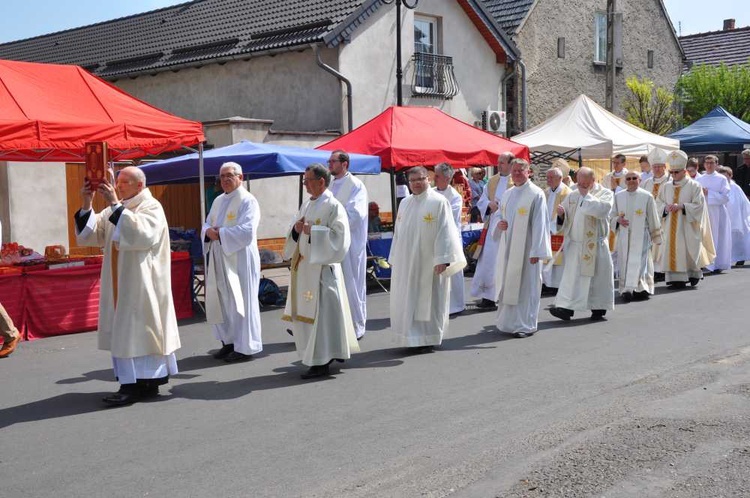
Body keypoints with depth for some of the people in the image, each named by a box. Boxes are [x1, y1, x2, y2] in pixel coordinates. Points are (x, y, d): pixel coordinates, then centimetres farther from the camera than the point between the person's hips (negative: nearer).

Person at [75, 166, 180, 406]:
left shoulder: (151, 207, -8)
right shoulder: (117, 210, 14)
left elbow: (142, 234, -27)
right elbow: (90, 234, 9)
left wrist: (115, 205, -26)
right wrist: (86, 205, -5)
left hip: (141, 284, -8)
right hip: (120, 283, 8)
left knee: (137, 330, -7)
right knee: (123, 331, 7)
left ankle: (136, 385, -3)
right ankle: (139, 383, 12)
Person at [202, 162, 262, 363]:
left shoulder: (248, 201, -9)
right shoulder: (218, 201, 16)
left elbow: (247, 231, -20)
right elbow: (207, 224, 17)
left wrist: (220, 233, -15)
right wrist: (209, 231, -7)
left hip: (240, 260, -8)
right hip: (219, 260, 8)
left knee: (239, 301, -2)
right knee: (219, 301, 10)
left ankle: (245, 347, 7)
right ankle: (229, 341, 23)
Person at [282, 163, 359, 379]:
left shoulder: (333, 206, -10)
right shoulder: (306, 205, 15)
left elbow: (339, 236, -18)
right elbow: (295, 238, 20)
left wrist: (312, 231, -18)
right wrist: (296, 230, -2)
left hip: (321, 266, -8)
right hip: (304, 266, 9)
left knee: (320, 312, -5)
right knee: (304, 313, 12)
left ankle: (322, 362, 2)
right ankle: (315, 357, 23)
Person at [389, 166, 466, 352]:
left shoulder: (439, 202, -8)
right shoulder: (405, 203, 10)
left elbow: (445, 232, -12)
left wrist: (442, 259, -18)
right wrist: (394, 259, 15)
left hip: (428, 263, -6)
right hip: (405, 263, 6)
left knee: (427, 301, 2)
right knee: (406, 301, 9)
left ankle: (427, 339, 12)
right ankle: (412, 338, 19)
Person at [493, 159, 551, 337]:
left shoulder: (536, 194, -8)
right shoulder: (507, 194, 12)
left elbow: (539, 224, -12)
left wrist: (536, 251, -16)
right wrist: (499, 225, -3)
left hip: (526, 249, -7)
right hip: (508, 247, 7)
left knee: (526, 285, 0)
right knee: (507, 284, 10)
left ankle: (526, 324, 8)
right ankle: (508, 321, 21)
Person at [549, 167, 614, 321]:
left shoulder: (605, 193, 0)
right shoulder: (573, 195, 12)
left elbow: (602, 209, -21)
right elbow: (564, 219, 14)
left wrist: (587, 195, -12)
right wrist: (561, 214, -8)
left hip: (595, 244, -3)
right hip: (574, 243, 3)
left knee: (597, 276, 4)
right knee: (571, 276, -4)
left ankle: (598, 308, 16)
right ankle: (566, 308, -7)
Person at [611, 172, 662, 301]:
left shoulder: (647, 197, -1)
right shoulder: (618, 196, 8)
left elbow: (653, 219, 4)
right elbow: (612, 216, 14)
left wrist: (656, 237, 7)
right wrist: (618, 220, -9)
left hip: (641, 236, -3)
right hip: (624, 236, 3)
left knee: (638, 262, -11)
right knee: (625, 263, 2)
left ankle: (639, 289, -11)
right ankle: (626, 290, 8)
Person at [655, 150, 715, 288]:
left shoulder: (694, 186, -3)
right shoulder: (666, 187, 9)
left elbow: (698, 205, -7)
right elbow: (658, 203, 11)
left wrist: (681, 206, -19)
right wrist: (665, 207, -11)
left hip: (687, 226, -3)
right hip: (670, 225, 3)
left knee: (688, 250, -1)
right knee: (671, 248, -4)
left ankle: (693, 275, 17)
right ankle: (675, 278, -3)